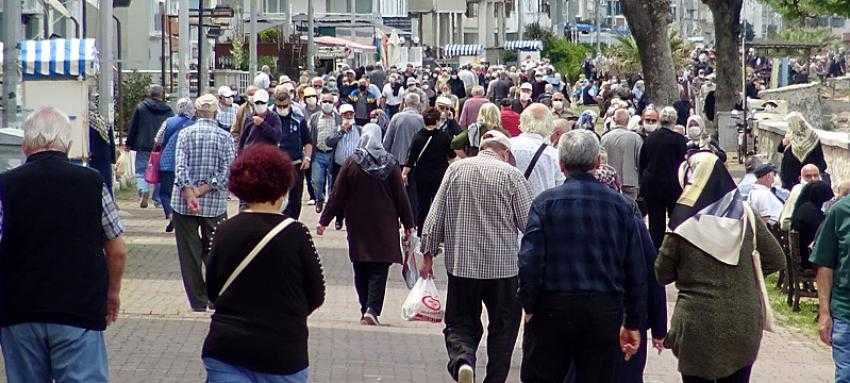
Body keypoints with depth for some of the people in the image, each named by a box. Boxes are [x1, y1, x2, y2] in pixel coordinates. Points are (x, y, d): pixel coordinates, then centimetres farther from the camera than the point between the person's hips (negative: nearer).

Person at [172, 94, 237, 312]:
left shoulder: (185, 134, -2)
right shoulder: (224, 137, -1)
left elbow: (180, 167, -12)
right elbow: (227, 170, -11)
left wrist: (190, 195, -16)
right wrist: (204, 190, -10)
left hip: (184, 204, 0)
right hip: (215, 204, 0)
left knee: (189, 253, 7)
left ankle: (198, 302, 8)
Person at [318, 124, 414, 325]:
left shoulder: (351, 163, -5)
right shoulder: (391, 164, -3)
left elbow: (337, 195, -3)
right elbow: (401, 196, 0)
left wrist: (324, 220, 4)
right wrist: (408, 224, 9)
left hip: (358, 225, 0)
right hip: (384, 226, 0)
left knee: (361, 270, 10)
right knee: (379, 270, -2)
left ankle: (365, 311, 12)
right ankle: (372, 310, -17)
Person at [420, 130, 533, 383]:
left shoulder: (456, 169, 3)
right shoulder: (511, 175, -6)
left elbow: (435, 216, 3)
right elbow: (528, 222, -4)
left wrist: (428, 253, 10)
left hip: (461, 264, 2)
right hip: (502, 265, -2)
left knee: (460, 322, 9)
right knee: (503, 325, 12)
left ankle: (462, 360, -18)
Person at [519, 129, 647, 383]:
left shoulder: (546, 202, -4)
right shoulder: (622, 206, 3)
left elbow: (529, 261, -11)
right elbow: (636, 270, 5)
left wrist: (529, 307, 1)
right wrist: (633, 324, 11)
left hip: (553, 307, -2)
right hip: (605, 312, 2)